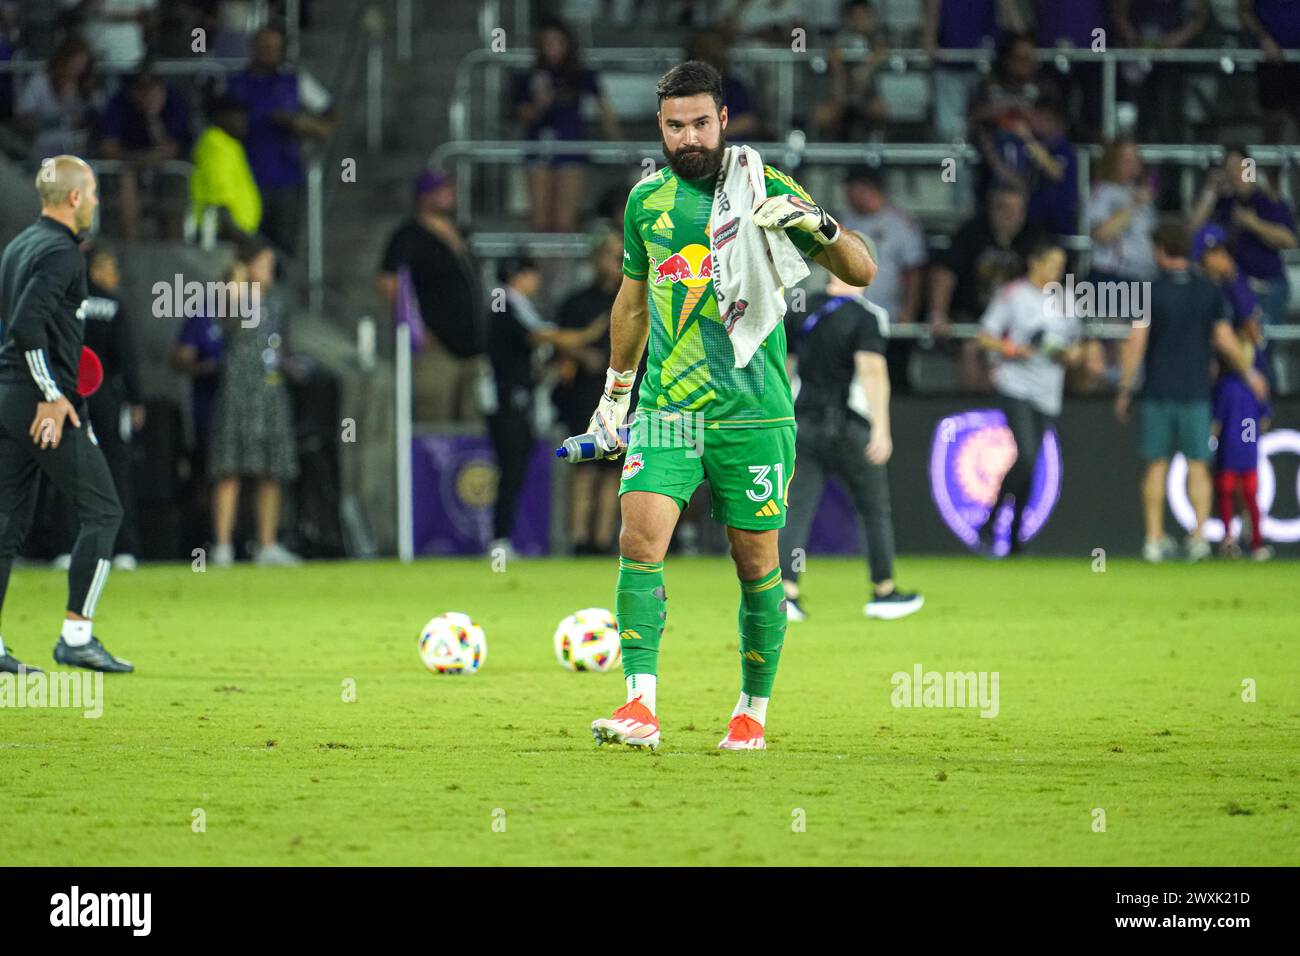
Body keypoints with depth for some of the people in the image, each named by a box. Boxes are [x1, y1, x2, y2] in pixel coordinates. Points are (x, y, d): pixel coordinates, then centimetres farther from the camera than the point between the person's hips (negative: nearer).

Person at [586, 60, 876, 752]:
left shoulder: (766, 189, -2)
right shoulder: (647, 201, 8)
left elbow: (861, 272, -5)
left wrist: (819, 224, -24)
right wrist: (615, 391, 29)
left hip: (752, 414, -2)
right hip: (664, 409, 2)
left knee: (756, 563, 4)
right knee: (640, 540, -16)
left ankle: (753, 710, 21)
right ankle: (641, 707, -18)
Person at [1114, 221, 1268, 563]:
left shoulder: (1151, 292, -5)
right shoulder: (1210, 291, 2)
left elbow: (1135, 342, -9)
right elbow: (1225, 341, 1)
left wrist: (1125, 389, -4)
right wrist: (1250, 374, 15)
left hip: (1156, 393, -1)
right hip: (1196, 392, 1)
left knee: (1156, 466, 6)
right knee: (1197, 466, 4)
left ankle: (1154, 538, 4)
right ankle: (1199, 535, -9)